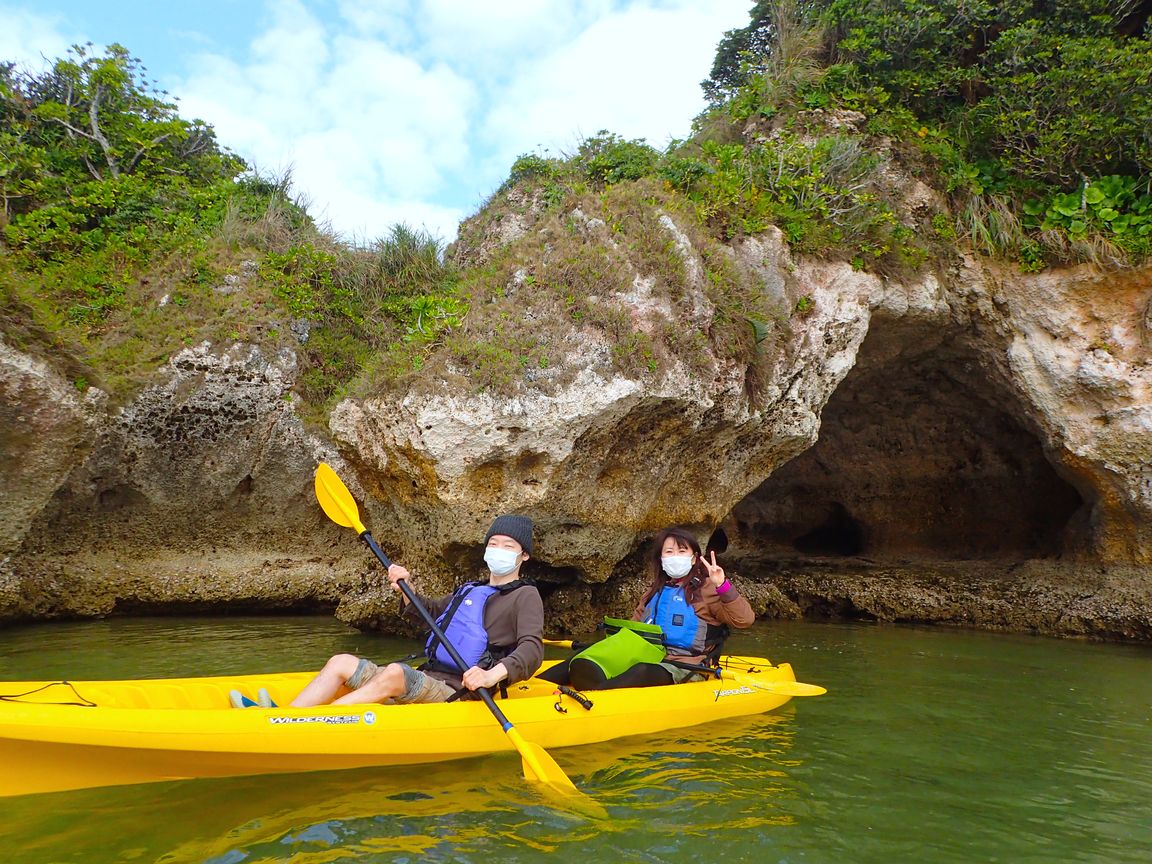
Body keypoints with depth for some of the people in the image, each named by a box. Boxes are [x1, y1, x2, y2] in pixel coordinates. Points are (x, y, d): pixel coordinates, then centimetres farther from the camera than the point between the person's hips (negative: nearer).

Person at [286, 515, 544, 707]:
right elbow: (431, 611, 36)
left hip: (454, 695, -8)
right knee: (341, 663, -3)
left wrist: (494, 674, -34)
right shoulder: (469, 590, 23)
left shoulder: (525, 596, 0)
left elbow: (532, 649, -15)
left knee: (396, 672, -33)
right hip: (424, 681, 8)